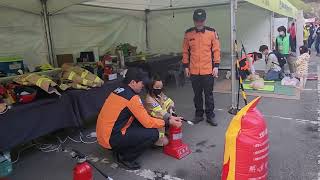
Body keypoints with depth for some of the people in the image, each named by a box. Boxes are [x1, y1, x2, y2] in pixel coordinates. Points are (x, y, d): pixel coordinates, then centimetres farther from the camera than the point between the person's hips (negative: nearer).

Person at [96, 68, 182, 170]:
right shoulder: (132, 97, -19)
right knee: (153, 134, -13)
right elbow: (147, 122, -15)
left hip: (103, 134, 9)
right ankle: (125, 158, 1)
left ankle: (119, 150, 14)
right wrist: (168, 122, -2)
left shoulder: (119, 90, 8)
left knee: (140, 121, 12)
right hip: (110, 139, -9)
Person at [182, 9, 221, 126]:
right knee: (197, 94, 12)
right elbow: (185, 51, 7)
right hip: (194, 71, 2)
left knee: (209, 94, 7)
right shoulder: (188, 34, 3)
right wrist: (186, 66, 5)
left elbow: (216, 50, 1)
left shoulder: (212, 32, 0)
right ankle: (199, 114, 26)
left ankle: (210, 115, 19)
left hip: (208, 70, -1)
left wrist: (216, 66, -4)